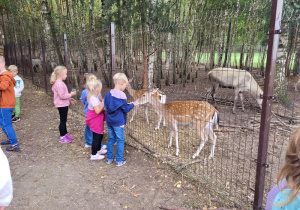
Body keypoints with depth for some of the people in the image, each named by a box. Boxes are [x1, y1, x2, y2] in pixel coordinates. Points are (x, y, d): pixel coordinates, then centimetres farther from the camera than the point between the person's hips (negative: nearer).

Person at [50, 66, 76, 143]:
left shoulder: (60, 83, 11)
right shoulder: (59, 84, -22)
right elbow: (62, 96, -26)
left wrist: (69, 99, 14)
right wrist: (70, 94, -16)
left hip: (64, 104, 10)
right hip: (62, 105, -10)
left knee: (64, 120, 20)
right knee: (63, 121, 0)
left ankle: (65, 134, 34)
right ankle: (62, 137, 11)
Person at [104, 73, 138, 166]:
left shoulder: (109, 94, 1)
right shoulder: (121, 95, -18)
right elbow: (126, 109, -15)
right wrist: (132, 105, 3)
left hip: (109, 121, 6)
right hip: (118, 122, -6)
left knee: (111, 139, 18)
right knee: (120, 141, 8)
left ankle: (109, 158, 28)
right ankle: (119, 160, 16)